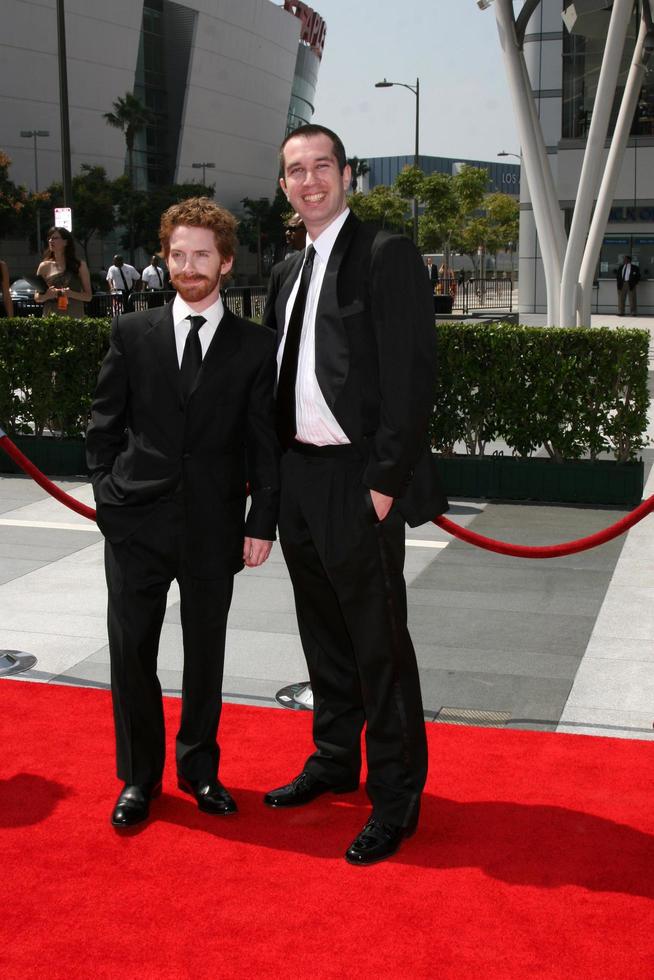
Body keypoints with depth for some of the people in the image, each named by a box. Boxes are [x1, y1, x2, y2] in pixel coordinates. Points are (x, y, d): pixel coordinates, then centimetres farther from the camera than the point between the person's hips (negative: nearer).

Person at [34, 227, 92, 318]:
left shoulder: (79, 266, 7)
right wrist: (46, 296, -9)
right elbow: (37, 297, 13)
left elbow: (88, 296, 6)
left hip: (74, 318, -1)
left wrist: (72, 294, -13)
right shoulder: (45, 266, 10)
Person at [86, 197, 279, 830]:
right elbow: (104, 424, 7)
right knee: (131, 653, 5)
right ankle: (139, 778, 22)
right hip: (136, 523, 1)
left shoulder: (256, 346, 2)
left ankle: (199, 768, 30)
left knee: (206, 655, 11)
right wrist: (109, 493, -1)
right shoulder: (131, 333, 4)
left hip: (214, 528, 0)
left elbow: (264, 442, 2)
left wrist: (262, 522, -3)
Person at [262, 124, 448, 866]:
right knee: (324, 635, 18)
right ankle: (334, 759, 35)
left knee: (380, 644, 0)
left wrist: (386, 479, -18)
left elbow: (411, 372, -14)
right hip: (298, 478, 8)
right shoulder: (289, 272, 15)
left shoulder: (387, 255, -8)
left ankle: (395, 797, 13)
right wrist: (274, 471, 11)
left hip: (357, 480, -7)